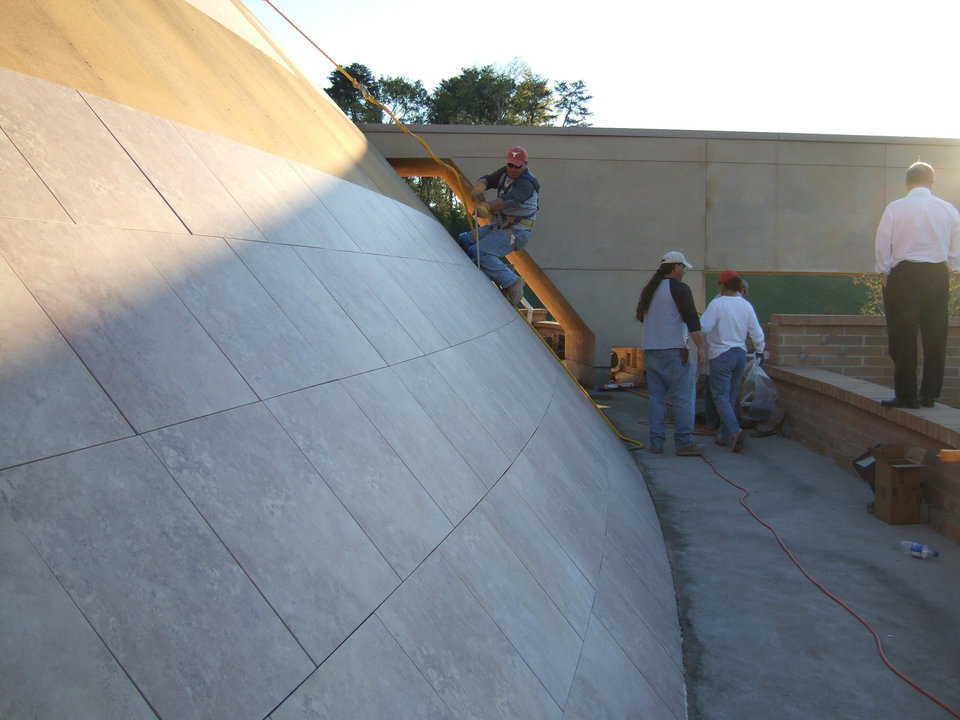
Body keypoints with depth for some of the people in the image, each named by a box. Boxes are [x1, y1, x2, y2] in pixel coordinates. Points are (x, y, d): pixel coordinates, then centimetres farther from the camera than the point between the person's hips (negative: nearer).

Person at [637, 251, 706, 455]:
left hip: (650, 351, 7)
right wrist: (700, 347, -12)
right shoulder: (679, 288, -7)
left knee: (657, 398, 9)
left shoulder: (649, 290, 15)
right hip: (674, 350, -7)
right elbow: (692, 319, -13)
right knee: (683, 397, -3)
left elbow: (640, 316, 26)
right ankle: (684, 442, -4)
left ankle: (656, 442, 8)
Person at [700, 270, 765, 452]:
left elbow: (703, 328, -19)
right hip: (741, 354, 6)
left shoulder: (717, 304, -13)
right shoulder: (746, 305, 4)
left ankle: (735, 430, -22)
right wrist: (759, 350, 25)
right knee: (732, 396, 13)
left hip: (721, 355, -6)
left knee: (720, 396, -3)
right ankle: (724, 435, 20)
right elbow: (757, 333, 8)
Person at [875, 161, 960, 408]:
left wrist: (884, 273, 5)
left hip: (903, 274, -3)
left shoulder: (895, 208, -6)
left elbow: (882, 246, -6)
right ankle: (929, 395, 15)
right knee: (935, 336, 9)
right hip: (938, 274, 4)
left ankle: (906, 395, 1)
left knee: (903, 336, 1)